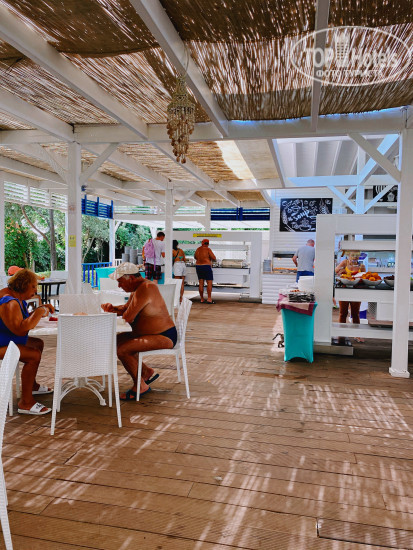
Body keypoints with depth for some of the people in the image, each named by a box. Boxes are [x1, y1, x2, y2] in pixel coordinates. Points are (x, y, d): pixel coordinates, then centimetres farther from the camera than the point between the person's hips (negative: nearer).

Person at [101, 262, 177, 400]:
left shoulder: (145, 288, -23)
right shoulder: (137, 288, 11)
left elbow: (128, 317, -26)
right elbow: (126, 308, 24)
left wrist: (124, 312, -3)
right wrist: (113, 309, 3)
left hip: (164, 337, -11)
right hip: (150, 334, 11)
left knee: (122, 350, -22)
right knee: (115, 341, 12)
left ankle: (140, 386, -2)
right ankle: (147, 372, 19)